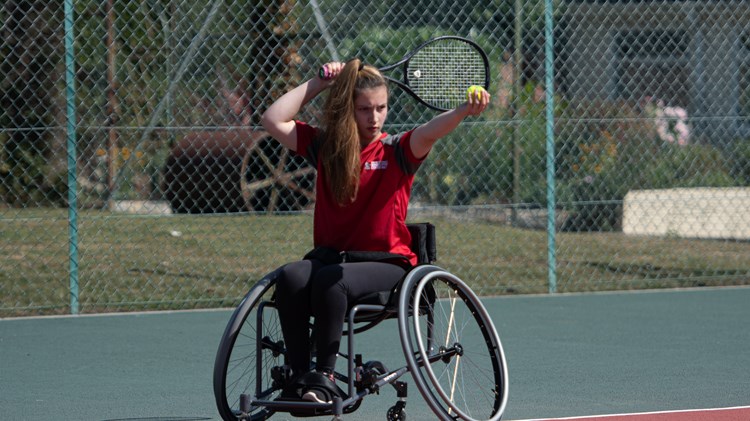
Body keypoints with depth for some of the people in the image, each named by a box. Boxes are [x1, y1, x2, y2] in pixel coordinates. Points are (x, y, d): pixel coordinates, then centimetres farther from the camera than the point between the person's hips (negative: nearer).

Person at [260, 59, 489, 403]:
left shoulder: (396, 151, 4)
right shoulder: (325, 147, 13)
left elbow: (429, 132, -16)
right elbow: (273, 120, 8)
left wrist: (464, 111, -36)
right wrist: (318, 84, 9)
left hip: (386, 264, -3)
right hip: (329, 255, 3)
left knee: (330, 279, -35)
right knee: (291, 277, -30)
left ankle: (325, 376, -30)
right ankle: (299, 375, -28)